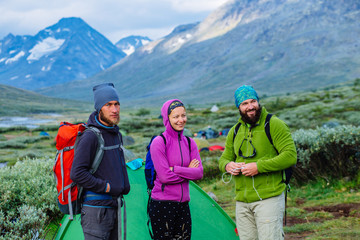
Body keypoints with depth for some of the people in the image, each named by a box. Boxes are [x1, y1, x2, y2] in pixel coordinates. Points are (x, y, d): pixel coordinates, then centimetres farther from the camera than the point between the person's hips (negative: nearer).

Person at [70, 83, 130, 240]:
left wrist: (123, 188, 11)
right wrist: (107, 187, -17)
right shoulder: (90, 137, -16)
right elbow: (77, 174, -21)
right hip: (96, 208, -9)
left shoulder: (116, 134, 12)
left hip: (113, 207, 9)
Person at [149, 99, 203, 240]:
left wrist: (174, 169, -13)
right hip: (162, 205, -5)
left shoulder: (190, 143, 9)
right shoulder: (159, 142, -9)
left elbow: (199, 173, -3)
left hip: (183, 205, 5)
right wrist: (188, 171, -6)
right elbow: (164, 177, -17)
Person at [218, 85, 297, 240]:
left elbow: (290, 156, -13)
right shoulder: (235, 131, 14)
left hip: (268, 198, -6)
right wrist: (228, 165, -4)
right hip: (242, 202, 6)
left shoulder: (273, 124, -5)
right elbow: (224, 158, 22)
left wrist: (259, 166, -19)